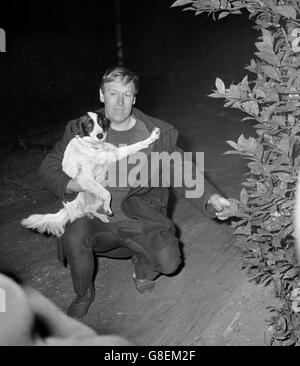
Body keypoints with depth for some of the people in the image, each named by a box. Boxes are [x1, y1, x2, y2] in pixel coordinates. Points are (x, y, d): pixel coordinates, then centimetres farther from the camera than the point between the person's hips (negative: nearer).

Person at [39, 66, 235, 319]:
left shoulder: (158, 134, -3)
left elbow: (183, 173, 0)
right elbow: (50, 166, 4)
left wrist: (211, 198, -18)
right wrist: (70, 184, -19)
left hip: (142, 221, 0)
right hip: (96, 216, 0)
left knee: (169, 262, -20)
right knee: (74, 239, -30)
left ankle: (143, 268, 21)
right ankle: (84, 294, 4)